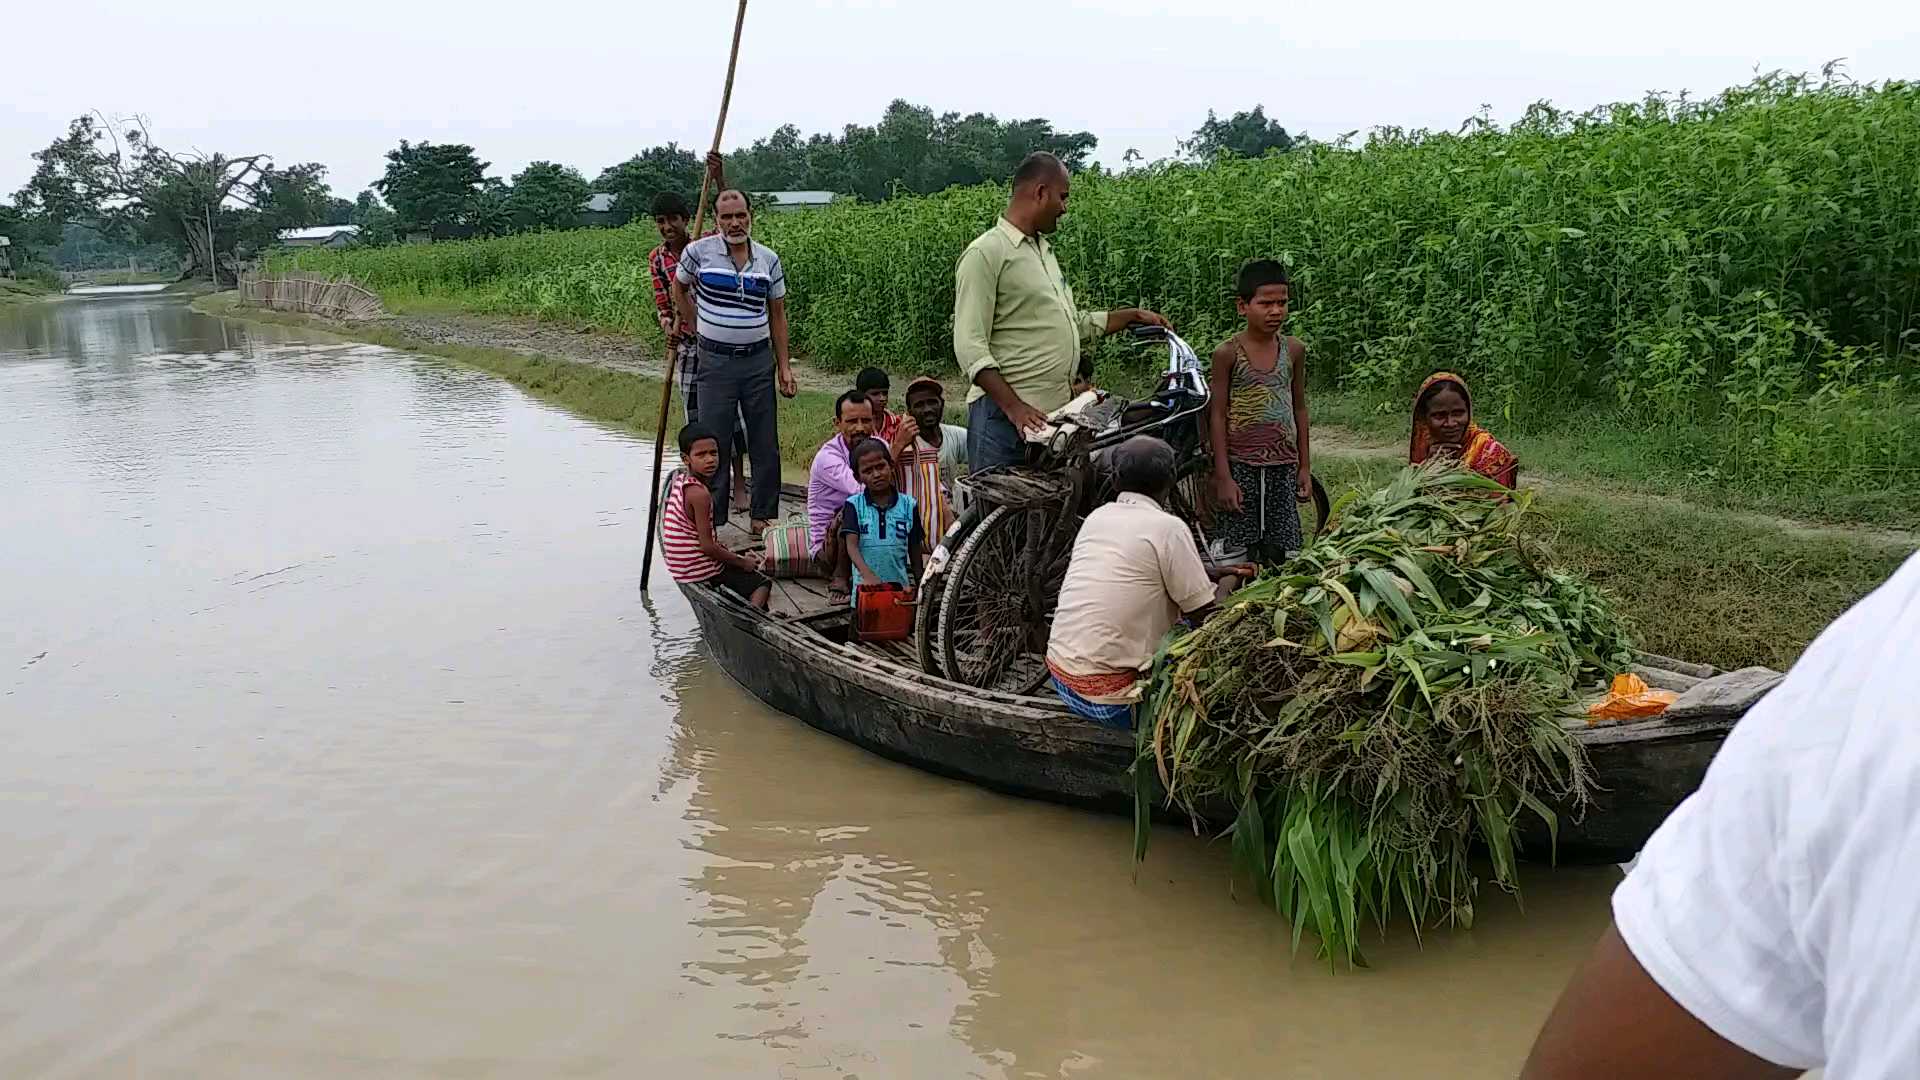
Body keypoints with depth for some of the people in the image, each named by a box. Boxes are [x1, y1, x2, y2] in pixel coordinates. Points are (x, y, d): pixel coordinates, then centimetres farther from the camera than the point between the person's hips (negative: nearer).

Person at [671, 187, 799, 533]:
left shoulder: (769, 259, 3)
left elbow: (777, 315, 8)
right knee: (714, 443, 0)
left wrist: (784, 368, 5)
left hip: (759, 360, 3)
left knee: (765, 443, 7)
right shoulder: (699, 252, -4)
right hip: (715, 361, -2)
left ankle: (763, 516, 18)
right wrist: (698, 328, 8)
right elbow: (678, 287, 14)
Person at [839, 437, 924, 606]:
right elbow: (852, 545, -14)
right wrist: (867, 574, -32)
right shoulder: (854, 505, -3)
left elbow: (915, 550, 7)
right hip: (865, 587, -1)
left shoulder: (908, 505, 1)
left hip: (900, 586, 1)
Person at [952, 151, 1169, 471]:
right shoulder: (985, 254, -7)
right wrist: (1014, 407, -23)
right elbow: (969, 346, -16)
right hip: (1005, 416, -8)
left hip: (1056, 412, 8)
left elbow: (1074, 323, 33)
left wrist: (1132, 315, 27)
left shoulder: (1044, 250, 22)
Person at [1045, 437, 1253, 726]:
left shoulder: (1096, 517, 10)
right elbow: (1205, 618, -6)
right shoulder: (1169, 528, -11)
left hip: (1060, 680, 7)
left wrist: (1212, 572, 27)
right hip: (1107, 699, -7)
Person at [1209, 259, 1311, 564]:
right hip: (1241, 464, -3)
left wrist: (1304, 468, 12)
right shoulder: (1228, 353, -6)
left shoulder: (1294, 350, 5)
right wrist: (1223, 477, -9)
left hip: (1284, 466, 3)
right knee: (1240, 553, -2)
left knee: (1279, 552, 4)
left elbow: (1299, 409, 12)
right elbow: (1219, 416, -5)